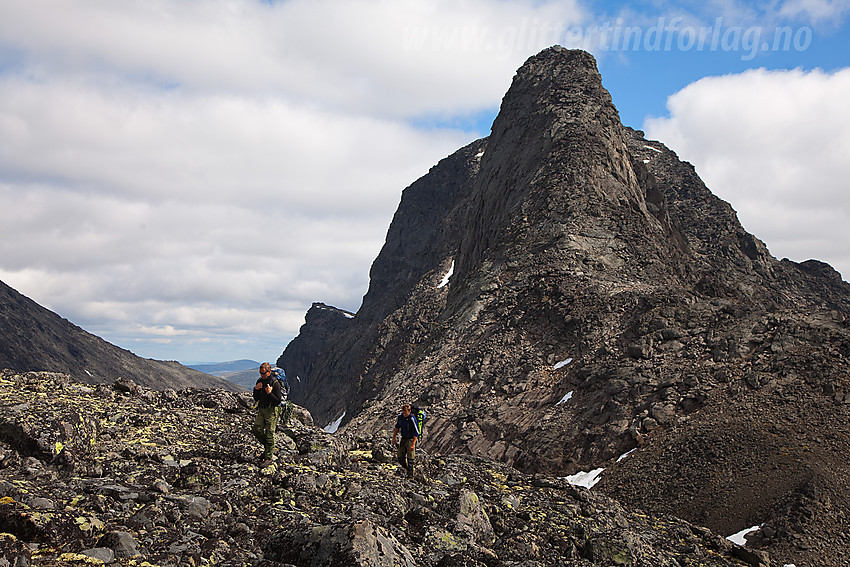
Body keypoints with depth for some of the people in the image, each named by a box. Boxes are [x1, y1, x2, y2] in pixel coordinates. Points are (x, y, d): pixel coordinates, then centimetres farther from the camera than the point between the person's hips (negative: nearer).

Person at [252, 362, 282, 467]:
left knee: (269, 433, -6)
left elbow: (278, 400, -16)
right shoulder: (260, 381, 4)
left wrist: (270, 393, -30)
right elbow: (256, 399, 9)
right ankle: (267, 447, 25)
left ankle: (268, 458, 0)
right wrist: (256, 390, -9)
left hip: (272, 410, -7)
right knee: (256, 429, 1)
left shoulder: (275, 383, -15)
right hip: (262, 409, 7)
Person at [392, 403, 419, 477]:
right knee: (400, 457, 6)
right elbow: (397, 427, 14)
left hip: (411, 439, -6)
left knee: (410, 457, -10)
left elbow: (416, 433, -21)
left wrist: (413, 444, -27)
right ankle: (407, 468, 29)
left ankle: (410, 474, -2)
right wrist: (394, 437, 11)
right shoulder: (400, 416, -4)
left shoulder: (412, 419, -22)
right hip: (403, 439, 6)